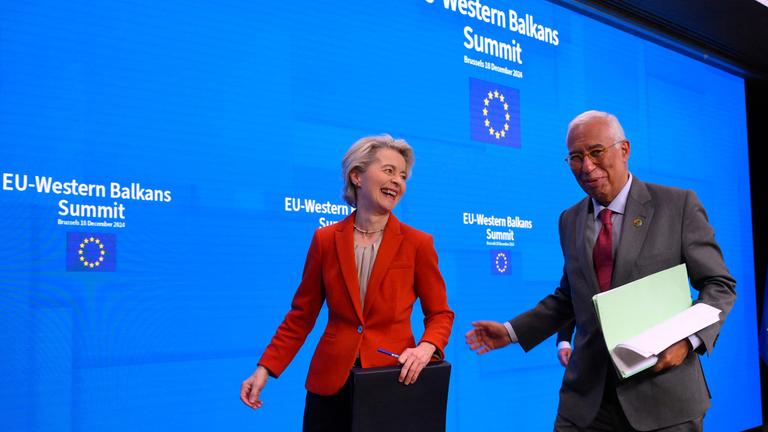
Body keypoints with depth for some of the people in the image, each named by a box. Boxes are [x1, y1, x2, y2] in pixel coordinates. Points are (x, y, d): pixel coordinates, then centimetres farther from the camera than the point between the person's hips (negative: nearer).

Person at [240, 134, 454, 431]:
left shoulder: (418, 243, -2)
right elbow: (301, 315, 6)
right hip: (331, 382, 1)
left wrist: (427, 347, -17)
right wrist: (266, 367, -3)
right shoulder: (325, 239, 2)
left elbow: (440, 314, 4)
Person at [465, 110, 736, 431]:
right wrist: (512, 331, 11)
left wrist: (688, 338, -18)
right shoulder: (570, 221, 10)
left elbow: (719, 284, -2)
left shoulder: (678, 205, -3)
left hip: (662, 394, -3)